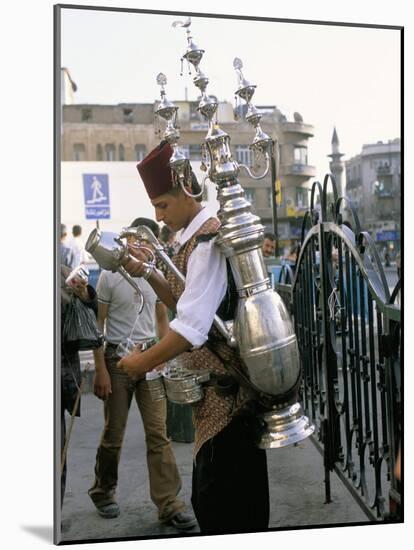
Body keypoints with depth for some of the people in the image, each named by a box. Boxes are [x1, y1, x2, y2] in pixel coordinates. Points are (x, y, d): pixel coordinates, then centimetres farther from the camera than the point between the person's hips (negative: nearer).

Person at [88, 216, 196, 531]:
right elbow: (97, 325, -8)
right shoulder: (110, 276, -8)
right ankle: (103, 492, 31)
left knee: (158, 432, 0)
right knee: (114, 433, 8)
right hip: (118, 357, -3)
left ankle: (169, 505, 4)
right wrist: (100, 370, -13)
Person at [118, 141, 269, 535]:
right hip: (214, 385, 10)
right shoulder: (195, 238, 11)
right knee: (210, 495, 21)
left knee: (222, 504, 1)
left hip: (226, 388, -10)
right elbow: (186, 301, 22)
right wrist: (145, 273, 8)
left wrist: (144, 363, -13)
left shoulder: (208, 240, -20)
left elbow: (192, 326, -26)